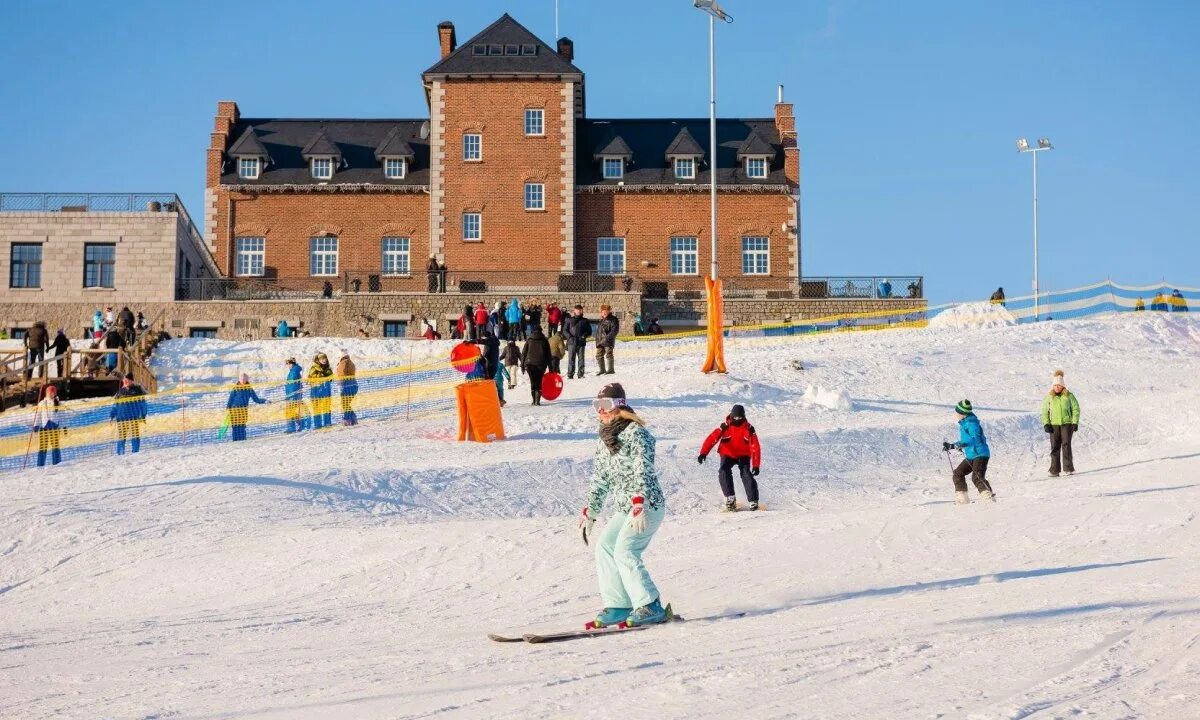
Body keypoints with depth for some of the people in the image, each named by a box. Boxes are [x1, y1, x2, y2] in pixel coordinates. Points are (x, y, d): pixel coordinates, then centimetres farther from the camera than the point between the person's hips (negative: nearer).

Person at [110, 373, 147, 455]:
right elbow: (115, 406, 18)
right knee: (121, 439, 1)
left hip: (134, 418, -3)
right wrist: (111, 416, 7)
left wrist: (143, 415, -4)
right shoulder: (120, 391, 14)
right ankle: (120, 454, 6)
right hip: (121, 419, 3)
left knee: (135, 437, -6)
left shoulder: (137, 389, 5)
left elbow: (142, 404, 4)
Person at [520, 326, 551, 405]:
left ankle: (534, 400, 2)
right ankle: (537, 400, -11)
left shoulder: (529, 341, 7)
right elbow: (548, 354, 7)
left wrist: (522, 365, 6)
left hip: (530, 364, 0)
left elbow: (523, 353, 4)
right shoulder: (544, 341, 7)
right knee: (539, 383, 2)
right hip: (541, 364, 0)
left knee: (533, 382, 9)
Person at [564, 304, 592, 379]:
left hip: (581, 342, 1)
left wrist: (584, 335, -7)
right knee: (571, 358, -4)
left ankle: (580, 374, 6)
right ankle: (570, 374, -2)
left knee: (581, 358, 1)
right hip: (572, 342, -1)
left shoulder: (585, 321, 11)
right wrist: (570, 336, -8)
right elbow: (565, 330, 8)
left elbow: (589, 332, 13)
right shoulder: (569, 320, 10)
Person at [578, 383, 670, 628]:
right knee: (604, 546, -2)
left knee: (624, 552, -17)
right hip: (624, 508, 9)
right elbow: (600, 479, 23)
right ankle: (617, 606, 2)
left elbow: (644, 470, -21)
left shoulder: (636, 433, -11)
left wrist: (639, 504, -30)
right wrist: (589, 512, 23)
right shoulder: (604, 439, 15)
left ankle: (650, 607, -13)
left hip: (647, 506, -9)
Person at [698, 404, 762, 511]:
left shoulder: (748, 429, -12)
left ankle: (753, 501, -13)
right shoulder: (725, 427, -12)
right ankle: (730, 498, -14)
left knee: (746, 474, -21)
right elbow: (712, 439, -16)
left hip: (743, 455, -1)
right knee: (723, 472, -24)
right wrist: (703, 453, -30)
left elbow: (755, 447, -13)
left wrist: (756, 465, -20)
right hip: (728, 455, 1)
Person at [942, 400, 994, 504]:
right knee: (958, 473, 11)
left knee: (977, 477, -24)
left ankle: (990, 497, -29)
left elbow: (976, 439, -27)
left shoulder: (971, 424, -14)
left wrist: (962, 444, -39)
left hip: (980, 455, -11)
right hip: (971, 456, 11)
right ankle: (962, 499, 15)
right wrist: (951, 446, 31)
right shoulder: (964, 424, 16)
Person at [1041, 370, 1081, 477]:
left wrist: (1075, 423, -3)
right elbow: (1044, 411, 11)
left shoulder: (1069, 396, 1)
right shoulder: (1049, 398, 6)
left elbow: (1075, 409, 4)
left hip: (1067, 424, -2)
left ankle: (1068, 468, -5)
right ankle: (1054, 470, 3)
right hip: (1054, 425, 2)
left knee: (1066, 445, -10)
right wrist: (1046, 424, 0)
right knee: (1055, 447, 0)